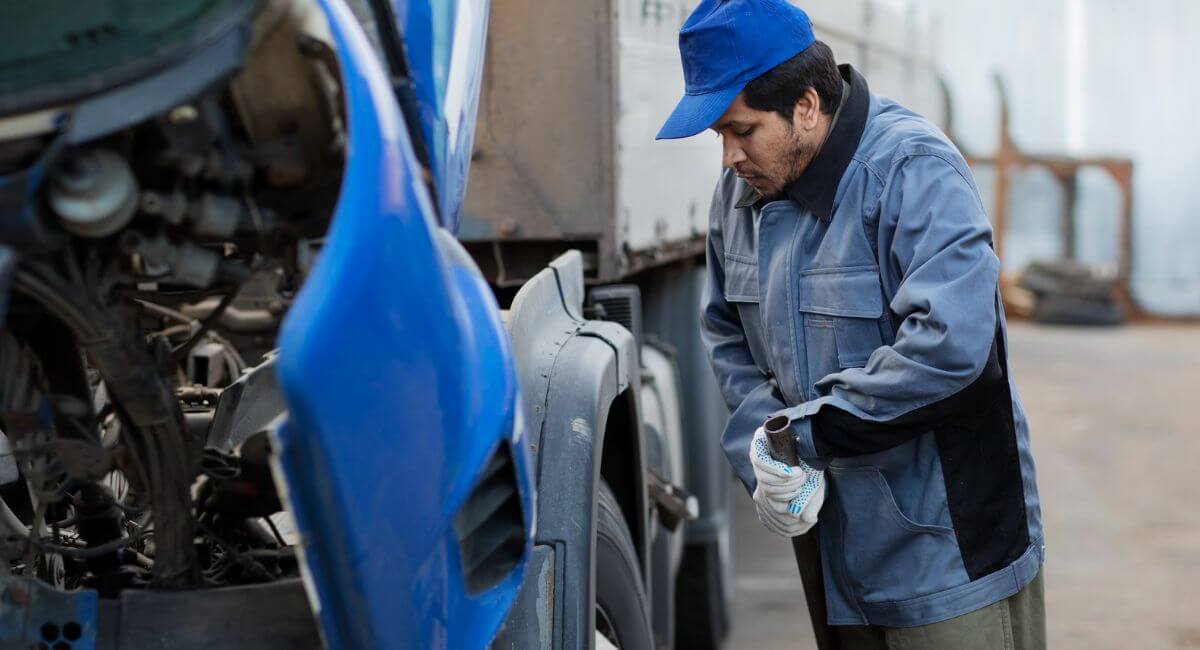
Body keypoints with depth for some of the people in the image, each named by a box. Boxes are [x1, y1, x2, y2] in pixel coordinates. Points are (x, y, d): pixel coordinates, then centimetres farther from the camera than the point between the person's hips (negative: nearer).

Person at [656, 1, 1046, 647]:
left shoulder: (911, 171, -20)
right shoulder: (741, 189, 4)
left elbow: (949, 345, -32)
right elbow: (728, 337, 14)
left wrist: (806, 434, -23)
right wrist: (764, 457, -5)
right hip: (839, 542, 7)